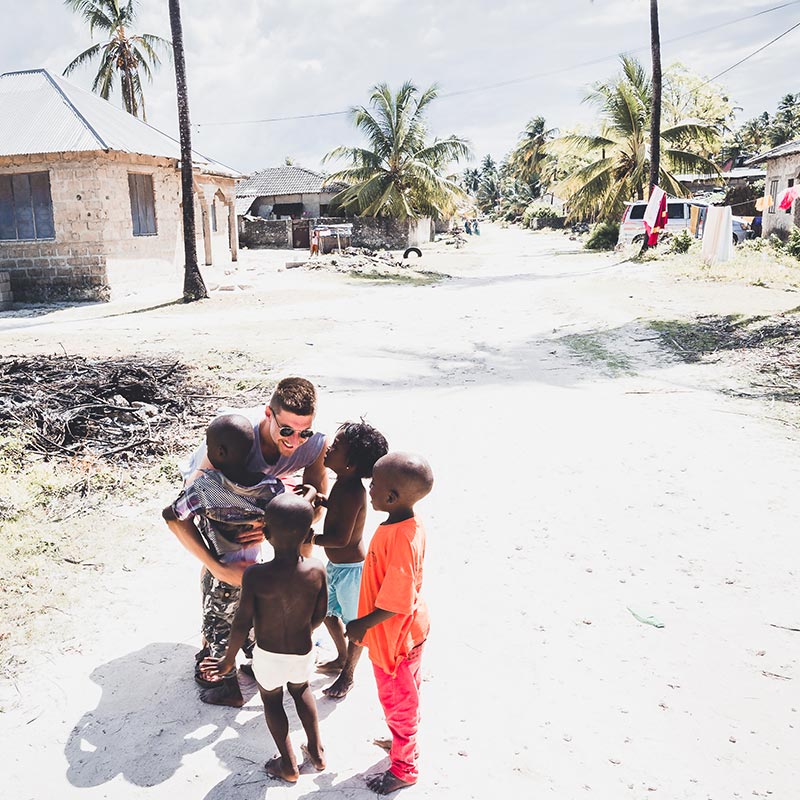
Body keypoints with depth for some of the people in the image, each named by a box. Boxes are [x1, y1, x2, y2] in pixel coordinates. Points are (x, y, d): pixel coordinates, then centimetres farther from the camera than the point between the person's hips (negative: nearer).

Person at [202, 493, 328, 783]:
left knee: (272, 700, 29)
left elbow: (242, 625, -19)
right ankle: (316, 751, 43)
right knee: (301, 690, 34)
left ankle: (288, 765, 39)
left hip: (268, 656, -2)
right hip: (303, 653, 2)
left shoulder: (255, 575, -28)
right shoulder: (317, 570, -20)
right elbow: (319, 616, -5)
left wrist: (229, 660, -2)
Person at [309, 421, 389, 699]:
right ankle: (342, 658, 48)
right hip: (335, 566, 9)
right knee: (328, 613, 26)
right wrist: (318, 498, 0)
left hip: (350, 569, -9)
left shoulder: (352, 493, -31)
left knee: (354, 625, 13)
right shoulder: (344, 483, -4)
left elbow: (340, 539, -31)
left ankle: (347, 675, 33)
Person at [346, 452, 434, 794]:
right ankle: (406, 742, 52)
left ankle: (403, 769, 36)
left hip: (394, 637, -8)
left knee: (397, 701, 14)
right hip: (409, 629, 8)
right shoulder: (411, 523, -9)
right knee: (405, 696, 29)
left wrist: (363, 625, -16)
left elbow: (396, 602, -32)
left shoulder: (398, 539, -37)